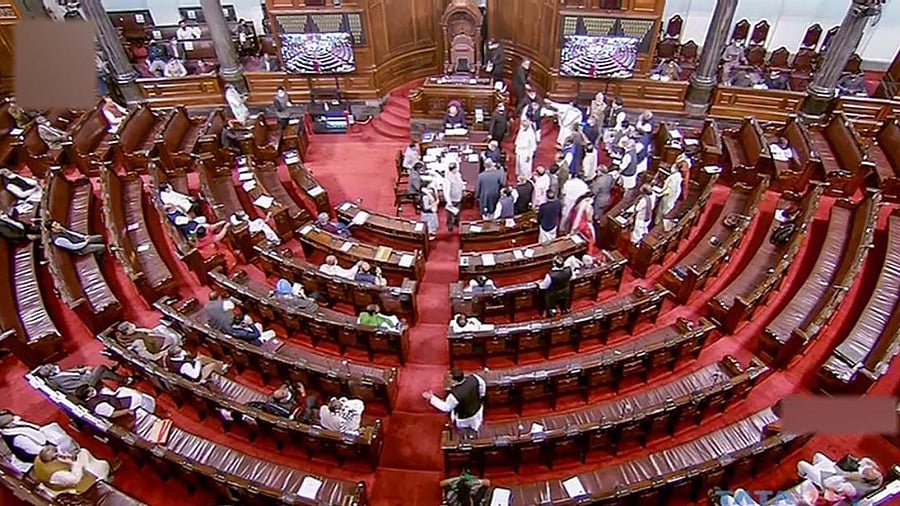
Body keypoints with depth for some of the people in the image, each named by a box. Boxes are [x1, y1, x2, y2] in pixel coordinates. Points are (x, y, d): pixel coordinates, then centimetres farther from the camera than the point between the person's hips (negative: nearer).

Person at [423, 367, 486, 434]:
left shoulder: (454, 394, -40)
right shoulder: (473, 378, -28)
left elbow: (445, 407, -22)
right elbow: (482, 384, -6)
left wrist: (431, 397, -16)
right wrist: (480, 395, 14)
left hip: (464, 419, -4)